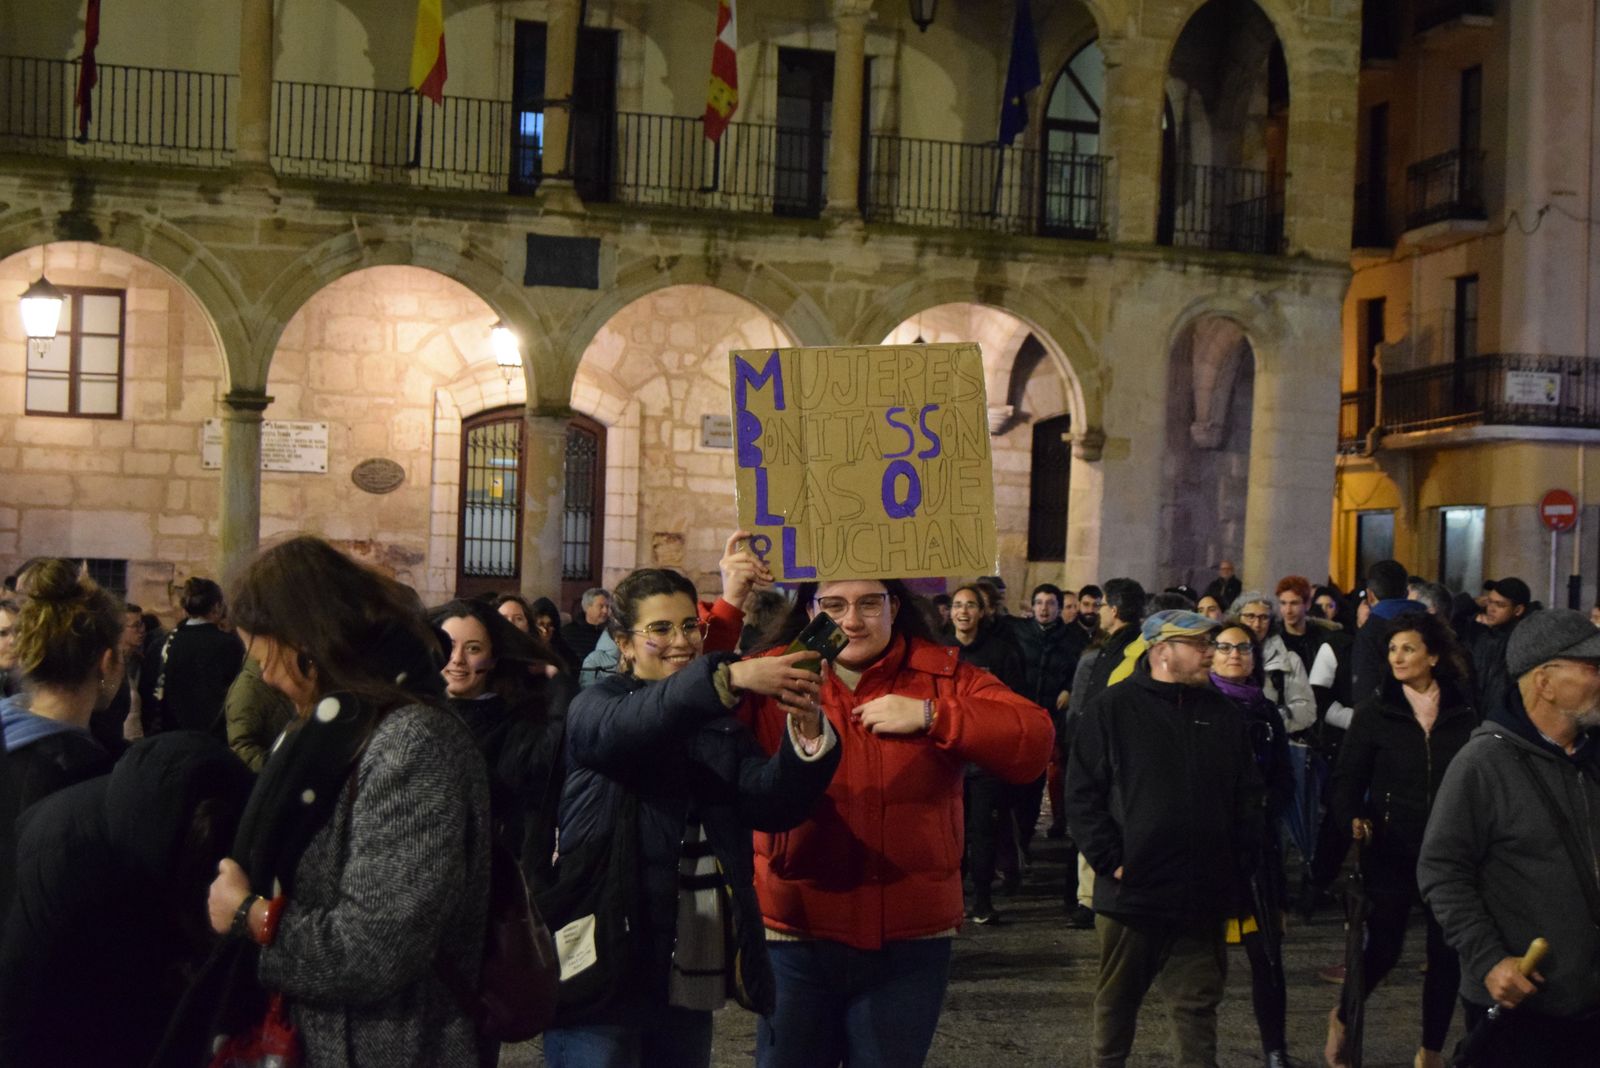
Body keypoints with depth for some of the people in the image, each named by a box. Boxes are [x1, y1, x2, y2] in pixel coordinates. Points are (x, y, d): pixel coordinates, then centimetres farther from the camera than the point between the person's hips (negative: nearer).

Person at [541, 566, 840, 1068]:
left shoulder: (718, 722, 11)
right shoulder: (594, 706, -2)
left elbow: (772, 806, -5)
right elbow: (629, 725, -27)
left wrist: (806, 730, -24)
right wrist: (729, 676, -42)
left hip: (693, 979, 5)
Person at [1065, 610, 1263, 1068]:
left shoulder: (1223, 714, 8)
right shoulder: (1112, 709, -4)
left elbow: (1247, 796, 13)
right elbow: (1082, 794, -7)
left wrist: (1240, 862, 6)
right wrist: (1110, 861, -12)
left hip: (1203, 895, 3)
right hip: (1131, 890, -3)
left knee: (1198, 1004, 9)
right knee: (1117, 1000, 12)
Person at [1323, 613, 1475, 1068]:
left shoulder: (1463, 714, 2)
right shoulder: (1373, 712, -3)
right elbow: (1346, 778, -2)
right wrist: (1352, 818, -19)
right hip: (1390, 850, -2)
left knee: (1446, 951, 5)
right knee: (1384, 948, -1)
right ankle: (1343, 1017, 27)